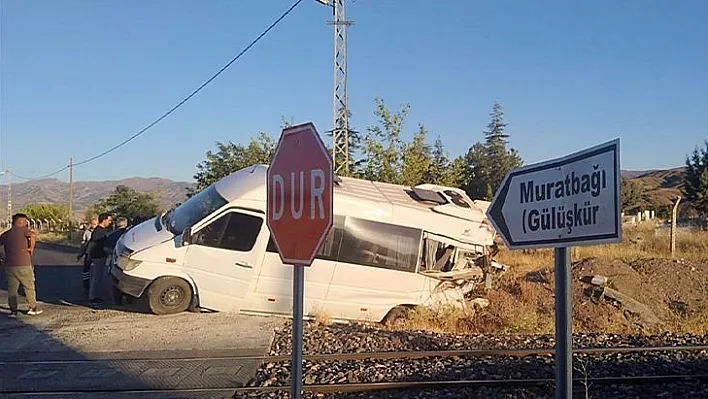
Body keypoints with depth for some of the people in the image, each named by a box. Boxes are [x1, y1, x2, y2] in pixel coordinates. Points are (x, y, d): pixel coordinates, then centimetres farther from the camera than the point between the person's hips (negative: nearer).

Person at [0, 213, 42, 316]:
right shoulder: (23, 230, -6)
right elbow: (33, 235, -26)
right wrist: (31, 248, -15)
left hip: (9, 266, 4)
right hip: (24, 265, -4)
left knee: (12, 289, 9)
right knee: (29, 287, 10)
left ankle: (13, 310, 7)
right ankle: (32, 308, 16)